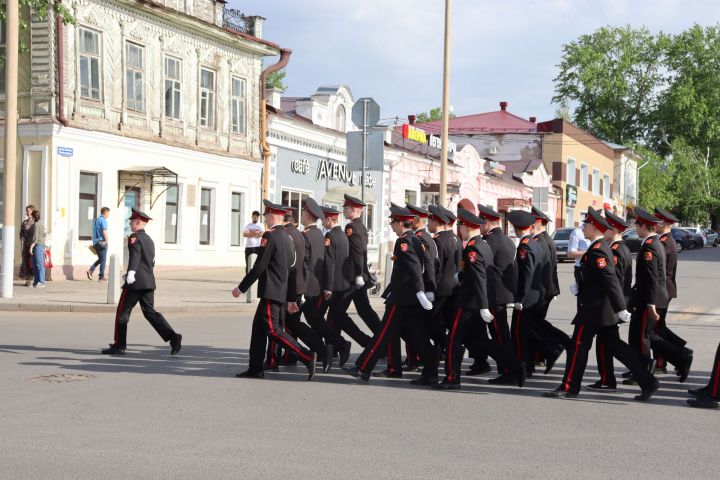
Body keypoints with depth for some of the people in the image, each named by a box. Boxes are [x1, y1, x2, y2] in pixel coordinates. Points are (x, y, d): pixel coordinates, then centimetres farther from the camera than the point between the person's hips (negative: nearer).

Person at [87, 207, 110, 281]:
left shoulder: (96, 220, 15)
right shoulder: (103, 220, -12)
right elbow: (104, 232, -21)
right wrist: (106, 241, -11)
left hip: (95, 242, 8)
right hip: (102, 242, -8)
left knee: (100, 259, 18)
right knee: (103, 260, 0)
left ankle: (91, 270, 1)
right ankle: (101, 277, 3)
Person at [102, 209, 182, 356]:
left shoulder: (135, 237, -8)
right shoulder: (149, 240, 19)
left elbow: (135, 254, -27)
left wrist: (131, 271, -41)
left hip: (135, 282, -8)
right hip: (149, 282, 8)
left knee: (122, 312, 3)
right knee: (150, 312, 6)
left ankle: (119, 345, 7)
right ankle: (173, 337, -9)